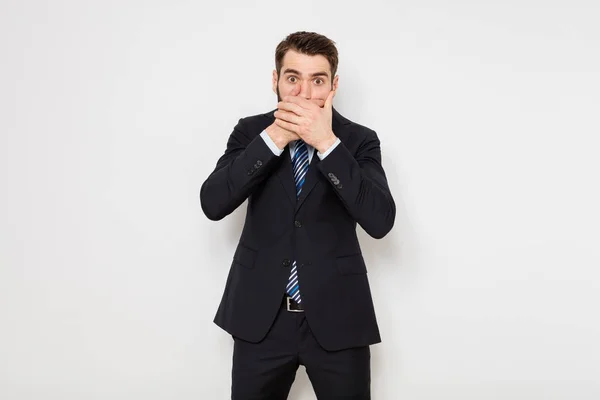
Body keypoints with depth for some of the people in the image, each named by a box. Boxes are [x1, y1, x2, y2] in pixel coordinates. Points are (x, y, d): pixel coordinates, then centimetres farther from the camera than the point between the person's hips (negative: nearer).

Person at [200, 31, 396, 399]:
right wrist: (273, 139, -19)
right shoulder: (251, 132, 2)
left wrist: (327, 142, -23)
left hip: (337, 317, -1)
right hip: (260, 315, 1)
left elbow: (381, 221, -17)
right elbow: (213, 204, -11)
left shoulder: (359, 140, -3)